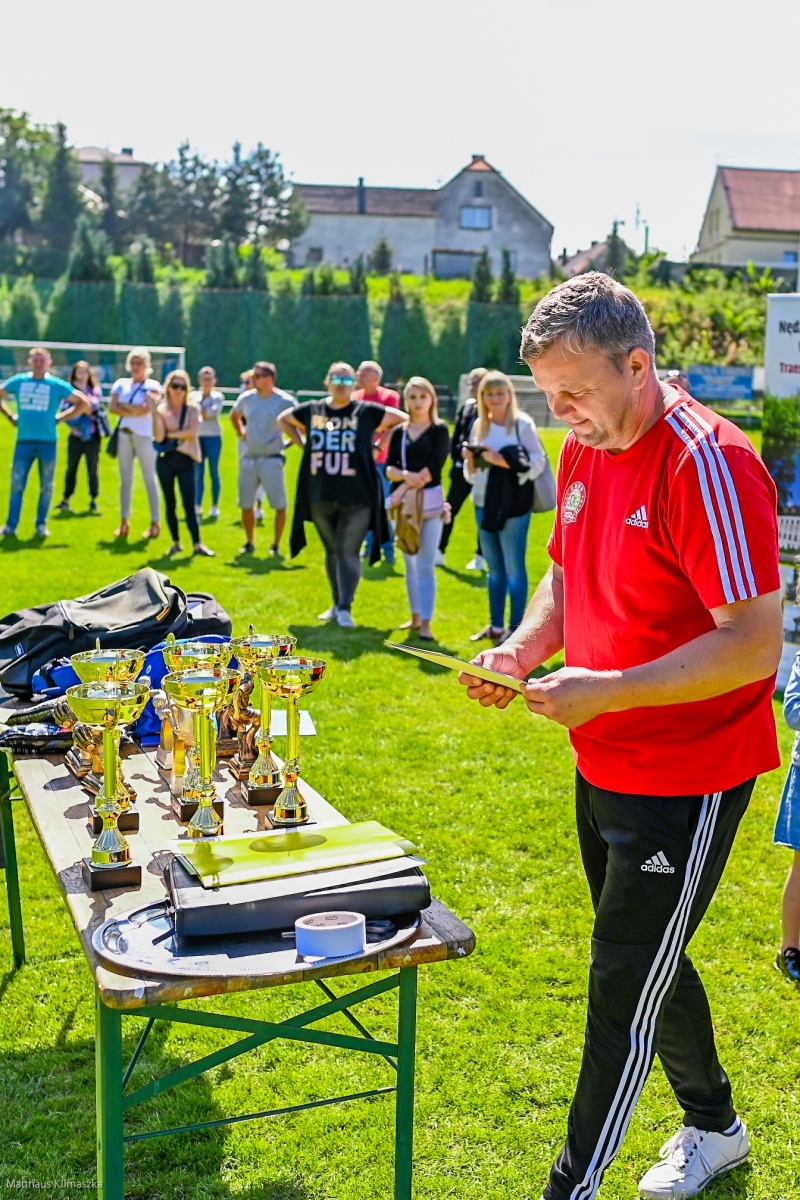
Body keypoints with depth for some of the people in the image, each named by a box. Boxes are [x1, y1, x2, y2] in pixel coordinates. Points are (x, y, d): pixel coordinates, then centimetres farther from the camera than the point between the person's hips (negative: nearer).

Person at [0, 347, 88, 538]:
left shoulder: (57, 385, -1)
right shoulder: (18, 381, 5)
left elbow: (83, 403, 3)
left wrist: (60, 418, -1)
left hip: (48, 442, -1)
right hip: (24, 441, 1)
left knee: (46, 486, 5)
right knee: (16, 484, -2)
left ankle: (41, 524, 17)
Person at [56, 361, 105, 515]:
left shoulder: (96, 390, 3)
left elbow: (93, 406, -13)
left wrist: (83, 390, -11)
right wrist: (72, 425, -12)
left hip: (92, 436, -1)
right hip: (76, 436, 1)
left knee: (92, 469, 3)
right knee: (71, 468, 2)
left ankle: (93, 500, 12)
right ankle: (66, 499, 8)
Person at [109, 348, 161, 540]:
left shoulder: (152, 385, 1)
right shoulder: (121, 384, 13)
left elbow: (147, 408, -15)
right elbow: (113, 407, -1)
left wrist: (125, 406, -5)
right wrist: (135, 410, -10)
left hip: (145, 435, -5)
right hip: (124, 434, 5)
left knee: (150, 479, -3)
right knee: (125, 479, 7)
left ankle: (155, 523, 0)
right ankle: (124, 522, 13)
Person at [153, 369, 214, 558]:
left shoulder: (193, 408, 3)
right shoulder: (161, 409, 2)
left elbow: (192, 431, -12)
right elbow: (159, 437, -10)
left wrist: (170, 434, -8)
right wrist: (154, 413, -15)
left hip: (185, 459, -1)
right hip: (166, 459, 1)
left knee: (189, 503, -5)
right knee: (170, 503, 6)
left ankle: (197, 544, -7)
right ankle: (176, 542, 15)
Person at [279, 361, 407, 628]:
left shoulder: (367, 411, -3)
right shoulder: (312, 410, 6)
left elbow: (403, 420, 4)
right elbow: (283, 419, 23)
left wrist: (380, 442, -4)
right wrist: (302, 443, 10)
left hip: (356, 496, -4)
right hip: (320, 496, 4)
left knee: (348, 551, -9)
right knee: (331, 550, 13)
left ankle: (345, 608, -10)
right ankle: (336, 604, 24)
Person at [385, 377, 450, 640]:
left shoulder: (439, 430, -1)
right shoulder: (399, 433, 11)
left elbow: (433, 468, -12)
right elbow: (389, 469, 1)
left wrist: (404, 487, -14)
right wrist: (406, 475, -20)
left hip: (430, 502, -5)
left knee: (425, 566, -7)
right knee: (410, 563, 12)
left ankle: (426, 624, -6)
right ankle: (415, 617, 22)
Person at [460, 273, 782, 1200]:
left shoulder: (709, 466, -23)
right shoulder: (582, 450, 4)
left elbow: (755, 643, -25)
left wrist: (606, 689, -30)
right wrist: (525, 647, -2)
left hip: (687, 782, -9)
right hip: (604, 767, 9)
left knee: (623, 987, 1)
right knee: (647, 963, 22)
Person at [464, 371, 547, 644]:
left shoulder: (522, 423, -5)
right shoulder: (479, 425, 11)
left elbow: (537, 462, -10)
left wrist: (503, 461, -19)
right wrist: (470, 460, -5)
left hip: (513, 503, -6)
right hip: (484, 503, 6)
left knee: (514, 567, -2)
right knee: (493, 567, 14)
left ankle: (516, 629, 5)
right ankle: (496, 625, 23)